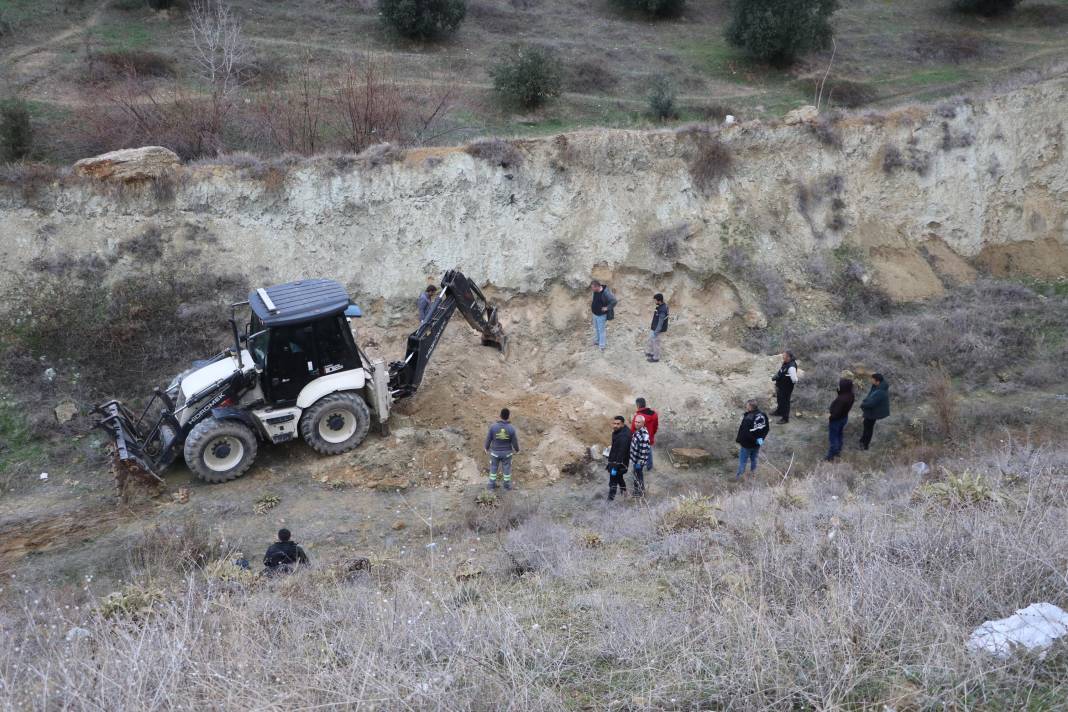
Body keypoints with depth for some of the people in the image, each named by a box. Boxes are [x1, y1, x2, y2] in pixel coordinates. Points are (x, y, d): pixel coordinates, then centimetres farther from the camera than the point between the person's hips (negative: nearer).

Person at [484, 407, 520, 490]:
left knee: (494, 468, 23)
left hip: (495, 452, 0)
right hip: (507, 452, 0)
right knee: (507, 468, 22)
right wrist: (517, 449, 9)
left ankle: (492, 484, 38)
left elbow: (488, 439, -12)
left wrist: (486, 449, 8)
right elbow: (515, 442, -14)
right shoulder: (511, 429, -25)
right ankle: (507, 485, 39)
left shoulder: (493, 427, -25)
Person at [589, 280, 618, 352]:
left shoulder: (605, 293, -31)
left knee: (602, 330, 5)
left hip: (601, 315, -8)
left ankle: (602, 346, 18)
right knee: (596, 329, 24)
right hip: (595, 314, 8)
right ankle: (596, 341, 43)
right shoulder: (596, 291, -5)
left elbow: (615, 301, -31)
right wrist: (592, 304, 4)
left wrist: (607, 308, -25)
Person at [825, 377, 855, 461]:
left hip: (836, 420, -8)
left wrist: (830, 418, -11)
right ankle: (838, 451, 45)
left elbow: (836, 412, -31)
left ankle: (830, 456, 23)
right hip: (844, 417, 8)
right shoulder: (850, 395, -13)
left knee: (832, 438, 10)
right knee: (839, 435, 27)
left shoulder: (841, 399, -38)